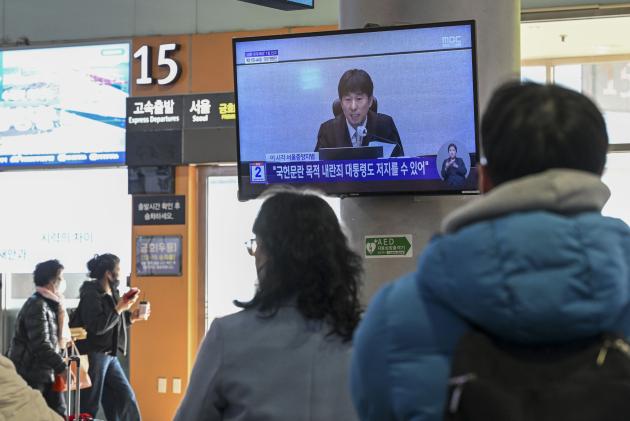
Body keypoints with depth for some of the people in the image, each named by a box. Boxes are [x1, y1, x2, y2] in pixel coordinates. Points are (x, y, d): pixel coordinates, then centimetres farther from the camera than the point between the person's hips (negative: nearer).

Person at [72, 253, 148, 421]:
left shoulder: (112, 294, 12)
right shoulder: (91, 295, -15)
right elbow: (97, 326, -25)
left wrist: (131, 317, 7)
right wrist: (119, 308, -21)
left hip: (109, 356, 9)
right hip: (94, 355, -9)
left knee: (126, 397, 8)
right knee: (90, 404, -3)